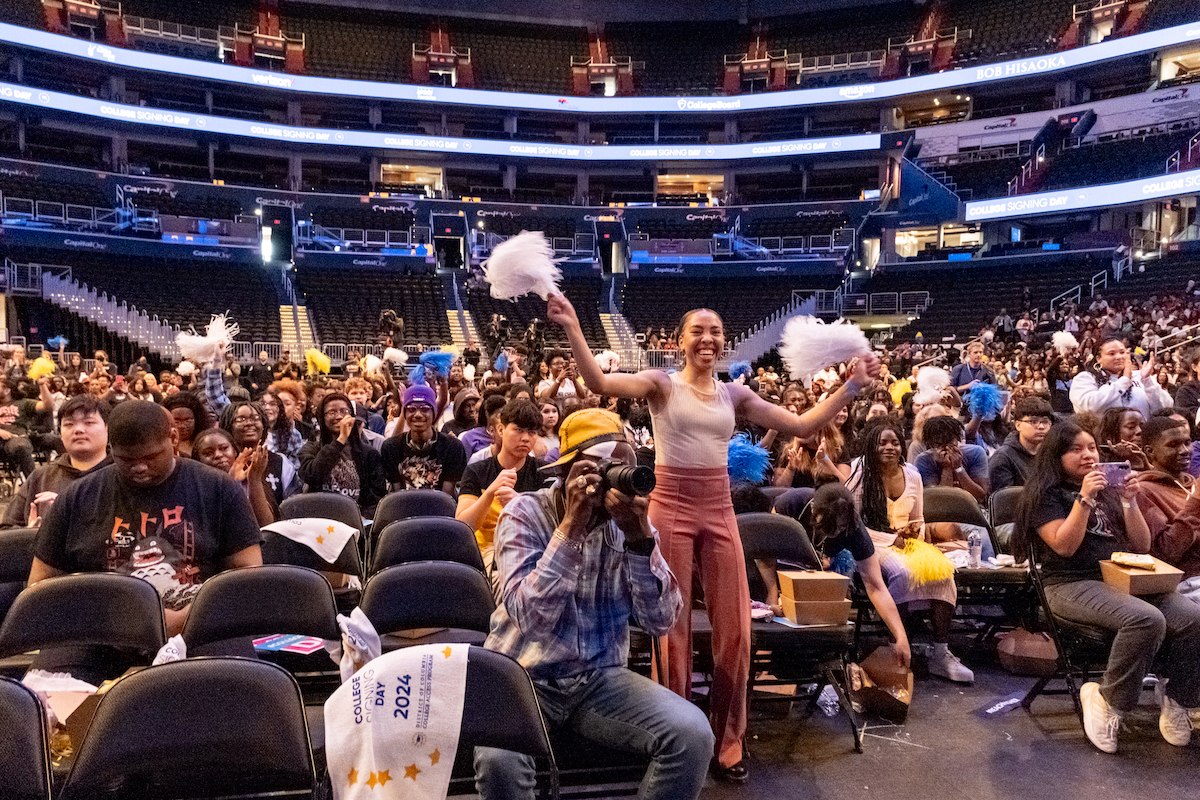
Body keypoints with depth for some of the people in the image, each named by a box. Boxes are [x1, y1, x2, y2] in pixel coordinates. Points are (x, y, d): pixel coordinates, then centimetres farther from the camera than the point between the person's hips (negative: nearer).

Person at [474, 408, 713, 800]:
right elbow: (531, 618, -24)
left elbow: (660, 621, -9)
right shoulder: (525, 514, -10)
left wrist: (640, 537, -22)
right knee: (498, 758, -32)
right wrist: (571, 525, -28)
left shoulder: (627, 519, -1)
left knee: (693, 735, -20)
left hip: (600, 676, 3)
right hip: (523, 675, -2)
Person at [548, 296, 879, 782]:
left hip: (719, 512, 4)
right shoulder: (662, 384, -2)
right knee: (674, 627, 5)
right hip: (671, 508, -3)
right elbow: (598, 383, -18)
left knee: (735, 629, 4)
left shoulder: (734, 394, 9)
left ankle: (728, 743, 24)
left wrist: (852, 386, 2)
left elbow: (802, 427, 7)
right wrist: (572, 327, -29)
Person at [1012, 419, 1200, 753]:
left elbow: (1142, 546, 16)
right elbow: (1064, 546, -10)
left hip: (1123, 578, 6)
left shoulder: (1108, 490, 21)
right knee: (1146, 619, -32)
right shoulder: (1046, 493, 3)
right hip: (1073, 584, -6)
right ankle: (1108, 701, -15)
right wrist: (1084, 499, -14)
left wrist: (1130, 502, 2)